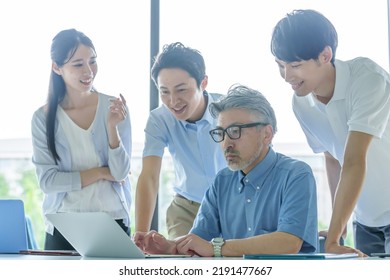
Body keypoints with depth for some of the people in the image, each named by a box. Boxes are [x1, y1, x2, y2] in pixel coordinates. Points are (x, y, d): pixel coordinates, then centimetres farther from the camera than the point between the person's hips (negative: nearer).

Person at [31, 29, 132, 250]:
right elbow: (47, 181, -8)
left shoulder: (115, 107, -4)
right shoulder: (43, 118, -4)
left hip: (113, 221, 0)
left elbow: (121, 172, -8)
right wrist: (101, 173, -9)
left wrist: (112, 126, -20)